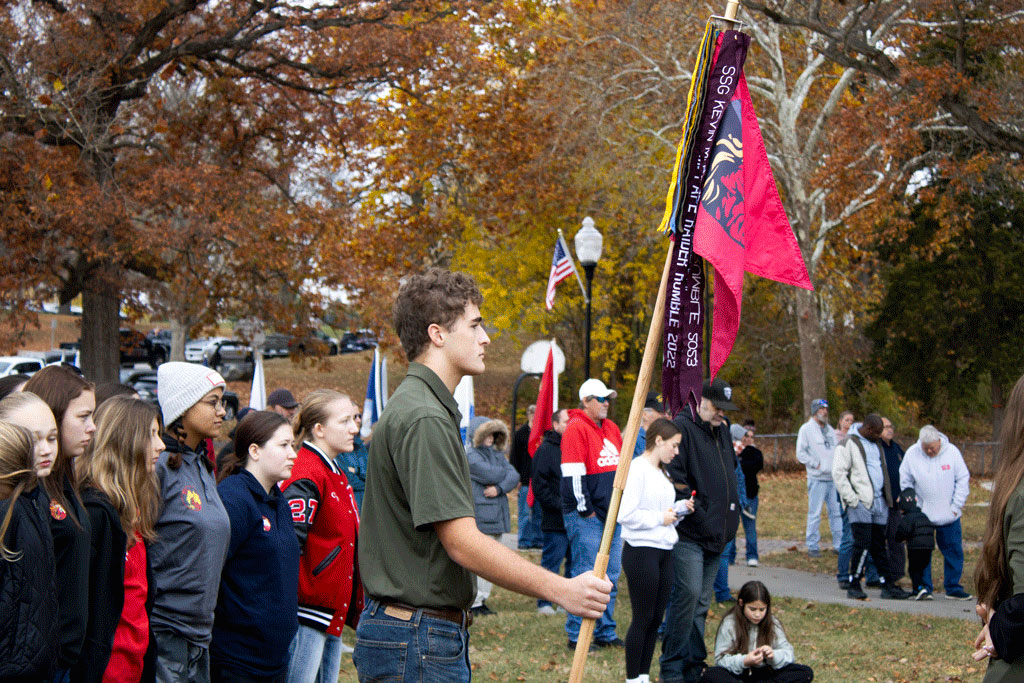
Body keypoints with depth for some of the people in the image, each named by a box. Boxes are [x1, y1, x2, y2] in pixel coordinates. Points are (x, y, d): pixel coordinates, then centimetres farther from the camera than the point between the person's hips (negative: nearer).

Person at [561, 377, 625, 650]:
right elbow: (573, 474, -15)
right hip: (585, 517, -8)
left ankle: (605, 632, 18)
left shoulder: (612, 428, 16)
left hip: (611, 514, 8)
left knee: (610, 576, 10)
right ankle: (576, 636, 0)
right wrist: (585, 509, -15)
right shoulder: (576, 429, -10)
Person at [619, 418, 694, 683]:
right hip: (641, 551, -9)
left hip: (664, 551, 9)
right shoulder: (636, 469, -12)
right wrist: (660, 517, -16)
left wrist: (679, 509, 5)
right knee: (643, 618, -4)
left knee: (656, 618, 10)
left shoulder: (662, 472, 17)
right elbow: (626, 514, -19)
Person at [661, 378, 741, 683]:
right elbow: (673, 476, -16)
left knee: (701, 602, 10)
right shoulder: (682, 427, -9)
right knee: (688, 593, -15)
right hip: (688, 532, -8)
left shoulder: (722, 430, 18)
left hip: (715, 532, 8)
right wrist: (690, 506, -17)